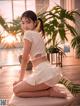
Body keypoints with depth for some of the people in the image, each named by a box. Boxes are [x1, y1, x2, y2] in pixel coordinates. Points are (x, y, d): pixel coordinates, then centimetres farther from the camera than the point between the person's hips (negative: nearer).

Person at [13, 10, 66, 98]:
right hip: (50, 71, 10)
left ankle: (49, 92, -5)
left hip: (43, 72, -10)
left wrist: (20, 79, 3)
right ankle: (50, 88, 9)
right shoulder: (38, 34, 21)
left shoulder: (28, 33, -7)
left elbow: (25, 59, -6)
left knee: (16, 90, 1)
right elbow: (29, 57, 23)